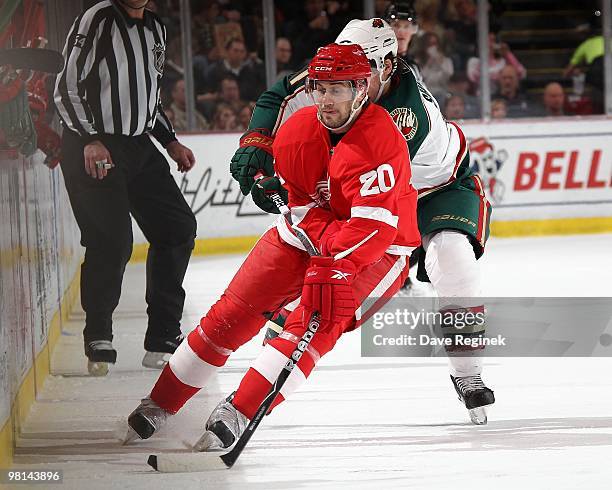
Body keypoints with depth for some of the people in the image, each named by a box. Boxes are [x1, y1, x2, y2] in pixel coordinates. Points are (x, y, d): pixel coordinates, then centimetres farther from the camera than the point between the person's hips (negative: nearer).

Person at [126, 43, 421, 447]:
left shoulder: (381, 140, -28)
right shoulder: (298, 131, -10)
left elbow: (375, 224, -34)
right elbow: (303, 204, -6)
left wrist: (334, 269, -43)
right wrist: (330, 242, -24)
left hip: (378, 248, -5)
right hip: (308, 230, 5)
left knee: (318, 321, -28)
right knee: (233, 313, -1)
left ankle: (238, 413, -31)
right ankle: (160, 403, 9)